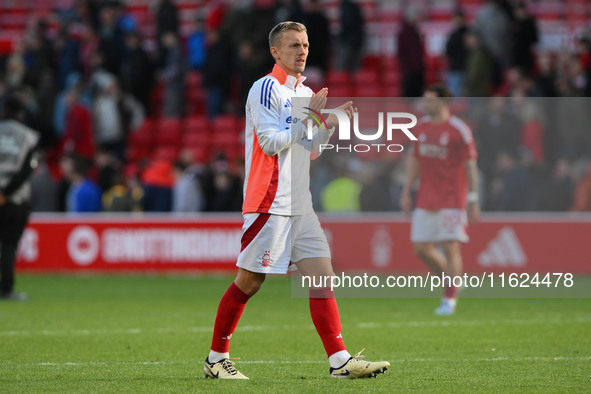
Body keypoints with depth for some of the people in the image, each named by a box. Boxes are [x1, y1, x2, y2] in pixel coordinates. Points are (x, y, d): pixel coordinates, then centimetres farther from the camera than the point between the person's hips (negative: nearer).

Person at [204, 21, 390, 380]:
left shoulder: (306, 93, 17)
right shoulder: (266, 89, -8)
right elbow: (270, 142, -16)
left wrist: (331, 125, 6)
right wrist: (309, 117, -15)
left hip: (300, 204, 8)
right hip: (270, 203, -8)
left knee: (322, 275, -3)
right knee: (249, 282, -2)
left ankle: (340, 360, -8)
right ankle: (216, 358, 10)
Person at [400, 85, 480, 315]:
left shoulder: (459, 130, -8)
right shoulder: (422, 127, 10)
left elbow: (471, 166, -8)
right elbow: (415, 161, 18)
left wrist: (473, 201, -11)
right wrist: (406, 192, 13)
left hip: (452, 200, -6)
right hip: (426, 199, 6)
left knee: (450, 246, -9)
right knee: (421, 248, 2)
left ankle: (449, 300, -4)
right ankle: (450, 279, 24)